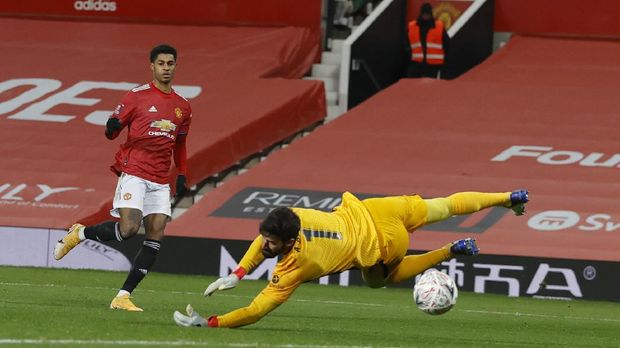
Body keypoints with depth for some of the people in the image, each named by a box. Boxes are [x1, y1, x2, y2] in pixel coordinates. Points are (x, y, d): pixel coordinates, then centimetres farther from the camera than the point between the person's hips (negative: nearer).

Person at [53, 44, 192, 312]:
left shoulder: (182, 107, 14)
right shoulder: (138, 96, -1)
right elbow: (112, 129, 2)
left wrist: (182, 175, 16)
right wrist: (112, 128, -22)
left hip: (160, 181, 5)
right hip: (134, 172, -5)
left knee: (155, 238, -6)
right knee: (128, 228, -21)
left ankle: (123, 296, -2)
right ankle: (79, 234, 6)